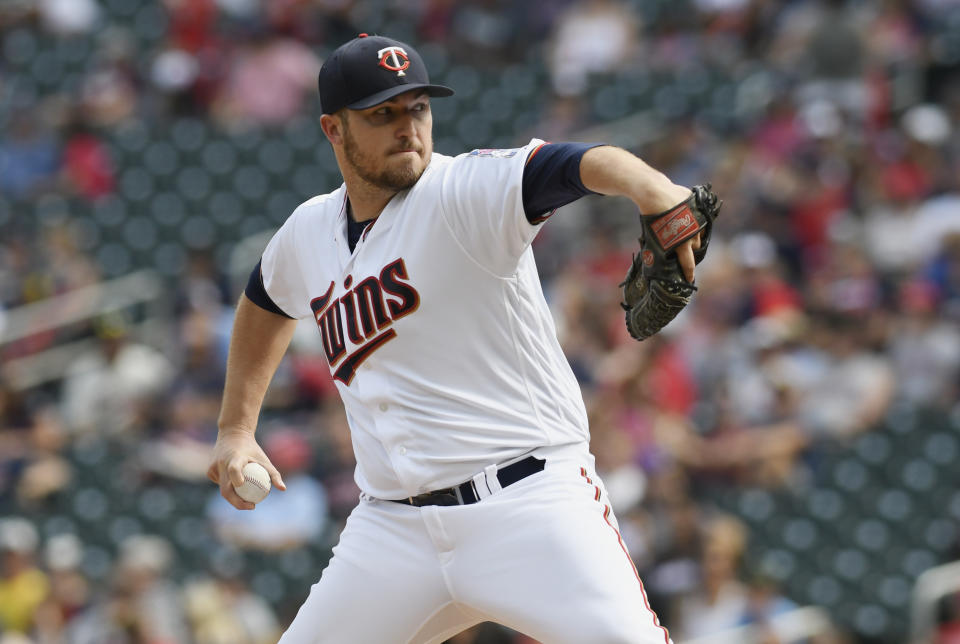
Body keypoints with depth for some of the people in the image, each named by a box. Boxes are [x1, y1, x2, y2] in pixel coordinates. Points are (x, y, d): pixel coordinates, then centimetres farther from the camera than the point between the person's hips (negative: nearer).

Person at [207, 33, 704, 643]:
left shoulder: (468, 191, -10)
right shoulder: (309, 234, 9)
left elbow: (579, 164, -30)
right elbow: (265, 302, 33)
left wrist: (647, 183, -51)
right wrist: (236, 428, 28)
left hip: (531, 503, -5)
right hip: (394, 523, 6)